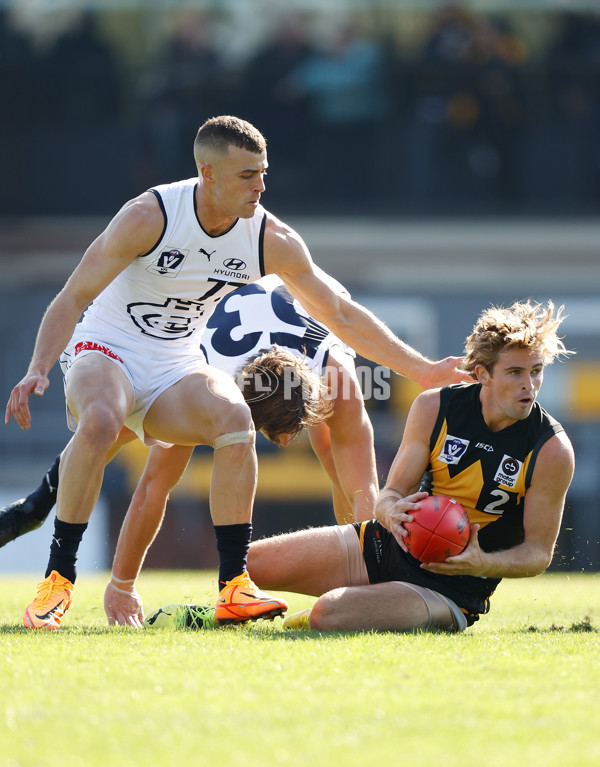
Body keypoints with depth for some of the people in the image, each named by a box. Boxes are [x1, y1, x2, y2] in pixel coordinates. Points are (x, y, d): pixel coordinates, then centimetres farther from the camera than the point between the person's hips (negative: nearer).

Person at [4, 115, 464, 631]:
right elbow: (72, 299, -16)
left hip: (175, 369, 4)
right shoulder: (150, 216, -19)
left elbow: (341, 316, 4)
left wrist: (423, 370, 2)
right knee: (99, 422, -37)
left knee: (235, 420, -28)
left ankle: (235, 587, -22)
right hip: (106, 351, -3)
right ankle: (58, 579, -25)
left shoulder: (272, 240, -7)